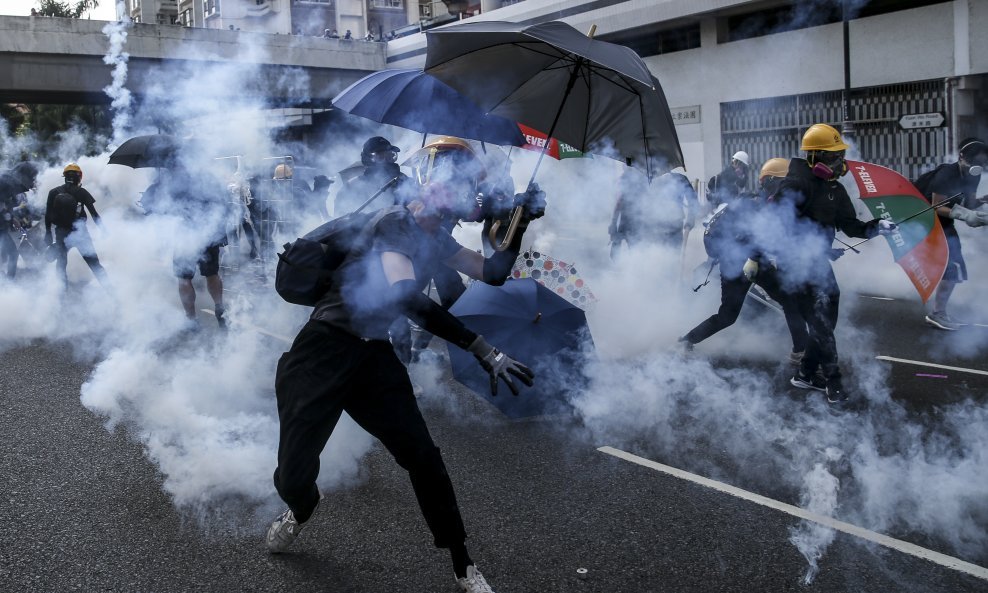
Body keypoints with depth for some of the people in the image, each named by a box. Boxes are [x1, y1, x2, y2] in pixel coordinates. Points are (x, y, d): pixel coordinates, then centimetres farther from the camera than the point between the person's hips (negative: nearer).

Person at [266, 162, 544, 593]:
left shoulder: (434, 239, 8)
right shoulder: (395, 226, -19)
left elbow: (493, 273, 14)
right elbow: (408, 298, -32)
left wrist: (521, 223, -2)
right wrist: (485, 352, -32)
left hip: (374, 356, 7)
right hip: (323, 352, -7)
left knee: (423, 458, -1)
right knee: (293, 477, -6)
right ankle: (302, 509, 34)